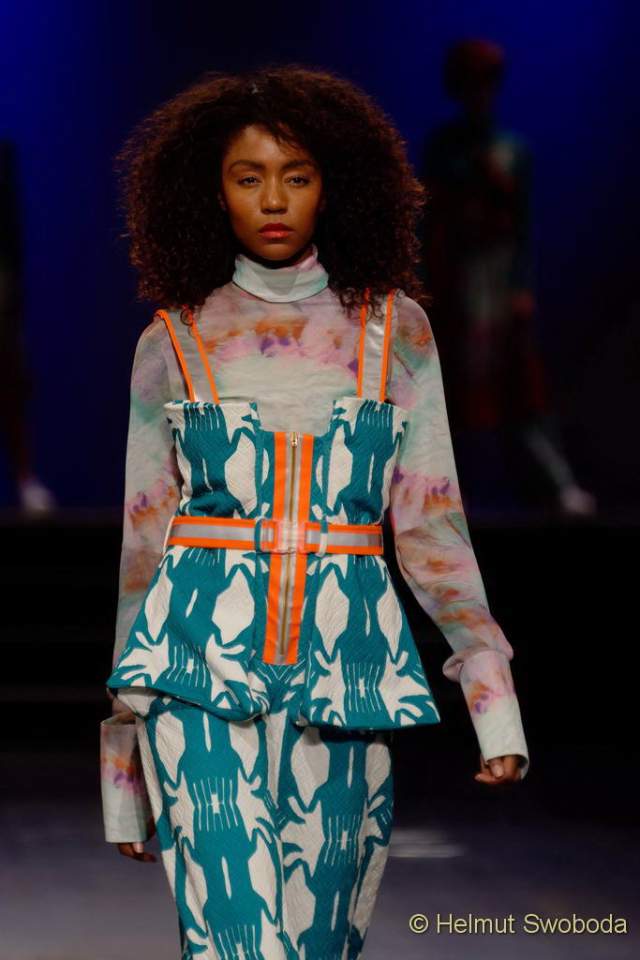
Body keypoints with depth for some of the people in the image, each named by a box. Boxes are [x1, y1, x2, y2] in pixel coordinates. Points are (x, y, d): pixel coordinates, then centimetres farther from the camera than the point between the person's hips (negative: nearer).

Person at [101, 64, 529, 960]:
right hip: (204, 655, -1)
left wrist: (493, 695, 0)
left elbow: (429, 520, 9)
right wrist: (123, 752, 11)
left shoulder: (394, 328, 9)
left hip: (344, 659, 2)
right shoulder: (174, 342, 7)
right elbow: (143, 539, 11)